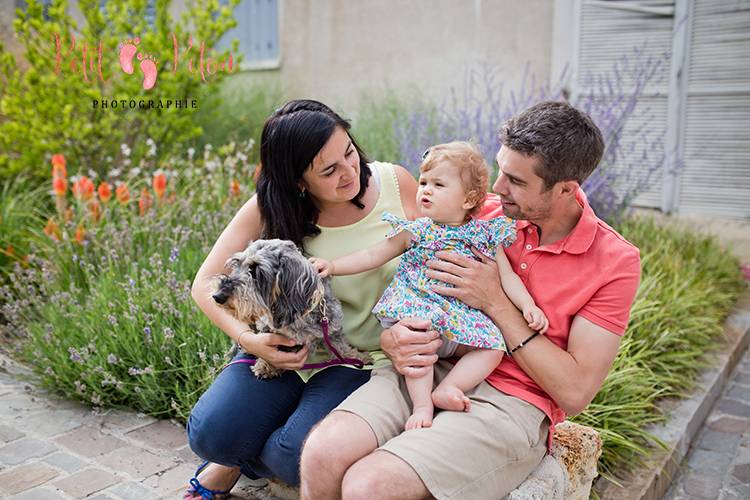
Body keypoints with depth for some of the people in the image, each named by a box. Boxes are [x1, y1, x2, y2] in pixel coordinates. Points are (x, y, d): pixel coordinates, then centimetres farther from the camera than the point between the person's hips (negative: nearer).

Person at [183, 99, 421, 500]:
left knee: (299, 460, -23)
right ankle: (232, 451, 19)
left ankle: (243, 461, 13)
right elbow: (205, 284, -4)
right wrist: (249, 339, -22)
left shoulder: (397, 184, -10)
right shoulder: (270, 207, -10)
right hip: (287, 347, 1)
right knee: (209, 434, -20)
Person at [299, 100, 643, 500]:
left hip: (511, 401, -4)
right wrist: (391, 338, -12)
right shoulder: (484, 214, 4)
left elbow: (575, 393, -9)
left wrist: (495, 303, -14)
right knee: (322, 453, -22)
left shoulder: (615, 262, -6)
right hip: (431, 366, 4)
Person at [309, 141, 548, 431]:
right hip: (417, 304, -2)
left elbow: (507, 276, 9)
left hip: (463, 316, 2)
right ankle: (422, 404, -25)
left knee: (494, 347, -18)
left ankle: (447, 388, -19)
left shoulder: (485, 235, 8)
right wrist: (333, 266, -1)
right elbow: (372, 256, 9)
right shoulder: (414, 231, 7)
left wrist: (528, 306, -5)